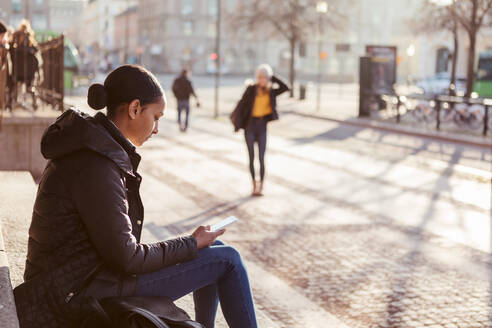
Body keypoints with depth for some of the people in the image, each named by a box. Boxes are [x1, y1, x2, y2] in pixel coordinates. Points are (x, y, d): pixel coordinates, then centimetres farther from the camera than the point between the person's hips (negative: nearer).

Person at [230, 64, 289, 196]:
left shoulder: (271, 92, 3)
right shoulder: (251, 89, -5)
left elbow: (285, 88, -11)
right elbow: (242, 103, -6)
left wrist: (272, 77, -8)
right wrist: (237, 122, -11)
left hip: (262, 126, 1)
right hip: (250, 125, -1)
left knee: (261, 158, -5)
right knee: (251, 157, 1)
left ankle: (261, 186, 4)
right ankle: (254, 184, 15)